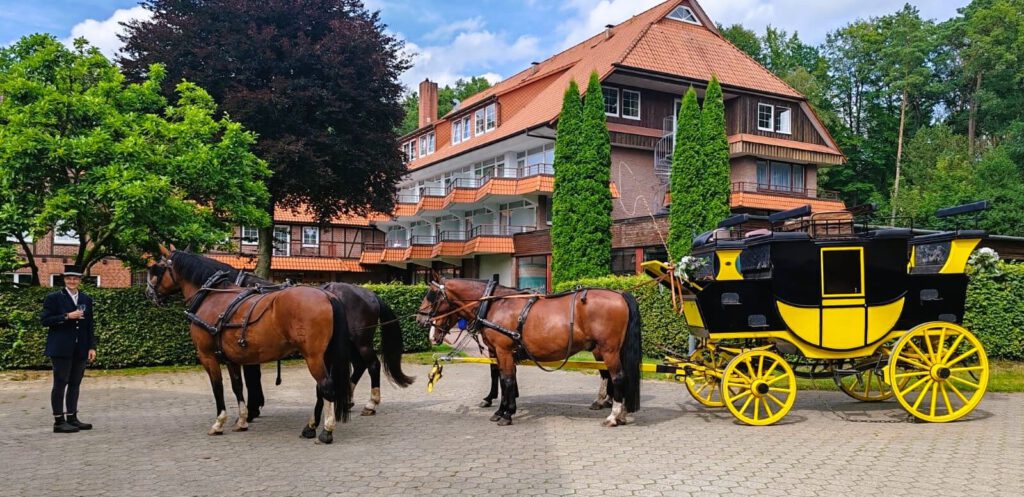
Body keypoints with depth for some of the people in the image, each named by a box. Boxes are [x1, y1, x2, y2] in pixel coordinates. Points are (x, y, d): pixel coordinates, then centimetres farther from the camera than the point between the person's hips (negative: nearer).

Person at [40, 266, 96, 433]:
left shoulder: (87, 300, 13)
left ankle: (72, 418, 14)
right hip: (61, 349, -4)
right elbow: (46, 320, -7)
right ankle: (58, 421, 1)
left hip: (80, 349, 5)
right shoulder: (54, 298, 0)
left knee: (75, 384, 8)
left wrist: (92, 347, 5)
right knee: (60, 383, -3)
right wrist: (67, 316, -18)